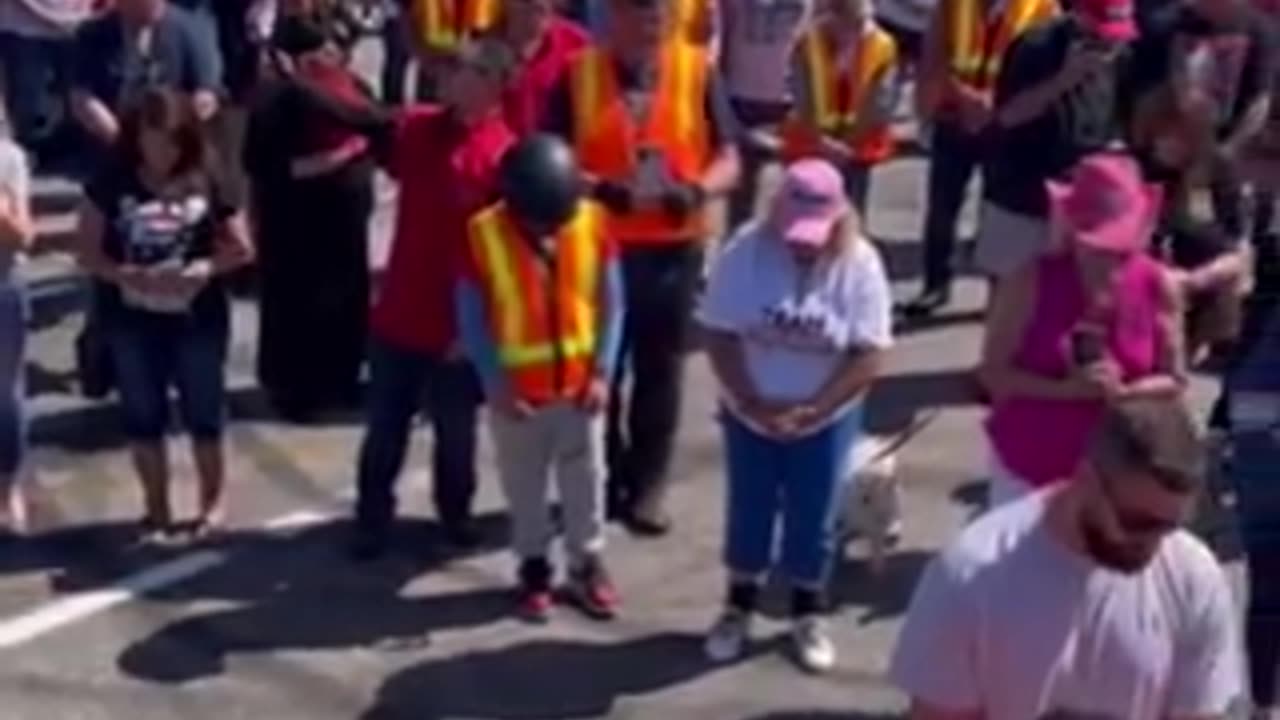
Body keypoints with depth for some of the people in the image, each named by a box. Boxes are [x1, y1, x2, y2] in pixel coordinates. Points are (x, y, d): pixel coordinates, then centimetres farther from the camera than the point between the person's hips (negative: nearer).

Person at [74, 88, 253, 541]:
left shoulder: (206, 182, -5)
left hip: (198, 318, -1)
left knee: (203, 412, 11)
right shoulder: (112, 184, -6)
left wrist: (204, 269, -19)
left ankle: (213, 498, 30)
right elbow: (88, 252, -6)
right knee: (143, 416, 11)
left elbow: (241, 248, -1)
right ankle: (156, 507, 26)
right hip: (132, 321, 1)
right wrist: (129, 275, -23)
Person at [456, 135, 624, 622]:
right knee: (524, 485, 13)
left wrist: (602, 372, -8)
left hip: (578, 385, 1)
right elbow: (473, 321, -10)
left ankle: (587, 567, 28)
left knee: (585, 479, 13)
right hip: (516, 392, -1)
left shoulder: (593, 223, -12)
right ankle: (533, 568, 30)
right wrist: (497, 387, -13)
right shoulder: (483, 235, -18)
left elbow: (611, 304, -3)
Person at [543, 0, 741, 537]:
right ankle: (603, 481, 26)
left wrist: (698, 191, -22)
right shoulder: (579, 74, -4)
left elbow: (728, 160, -1)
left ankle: (648, 487, 24)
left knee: (660, 369, 10)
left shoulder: (698, 71, -3)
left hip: (675, 247, 1)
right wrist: (598, 188, -22)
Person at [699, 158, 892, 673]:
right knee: (748, 511, 14)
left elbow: (869, 355, -16)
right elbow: (719, 336, -12)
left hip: (827, 418, 0)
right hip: (750, 413, 1)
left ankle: (807, 614, 31)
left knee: (812, 520, 11)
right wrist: (754, 404, -20)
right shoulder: (745, 252, -15)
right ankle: (738, 607, 33)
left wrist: (812, 411, -22)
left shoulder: (859, 264, -17)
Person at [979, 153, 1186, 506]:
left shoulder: (1159, 287, -8)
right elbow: (993, 372, -13)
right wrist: (1067, 388, -26)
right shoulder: (1031, 283, -14)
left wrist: (1122, 391, -22)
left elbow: (1174, 380, -1)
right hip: (1027, 465, -1)